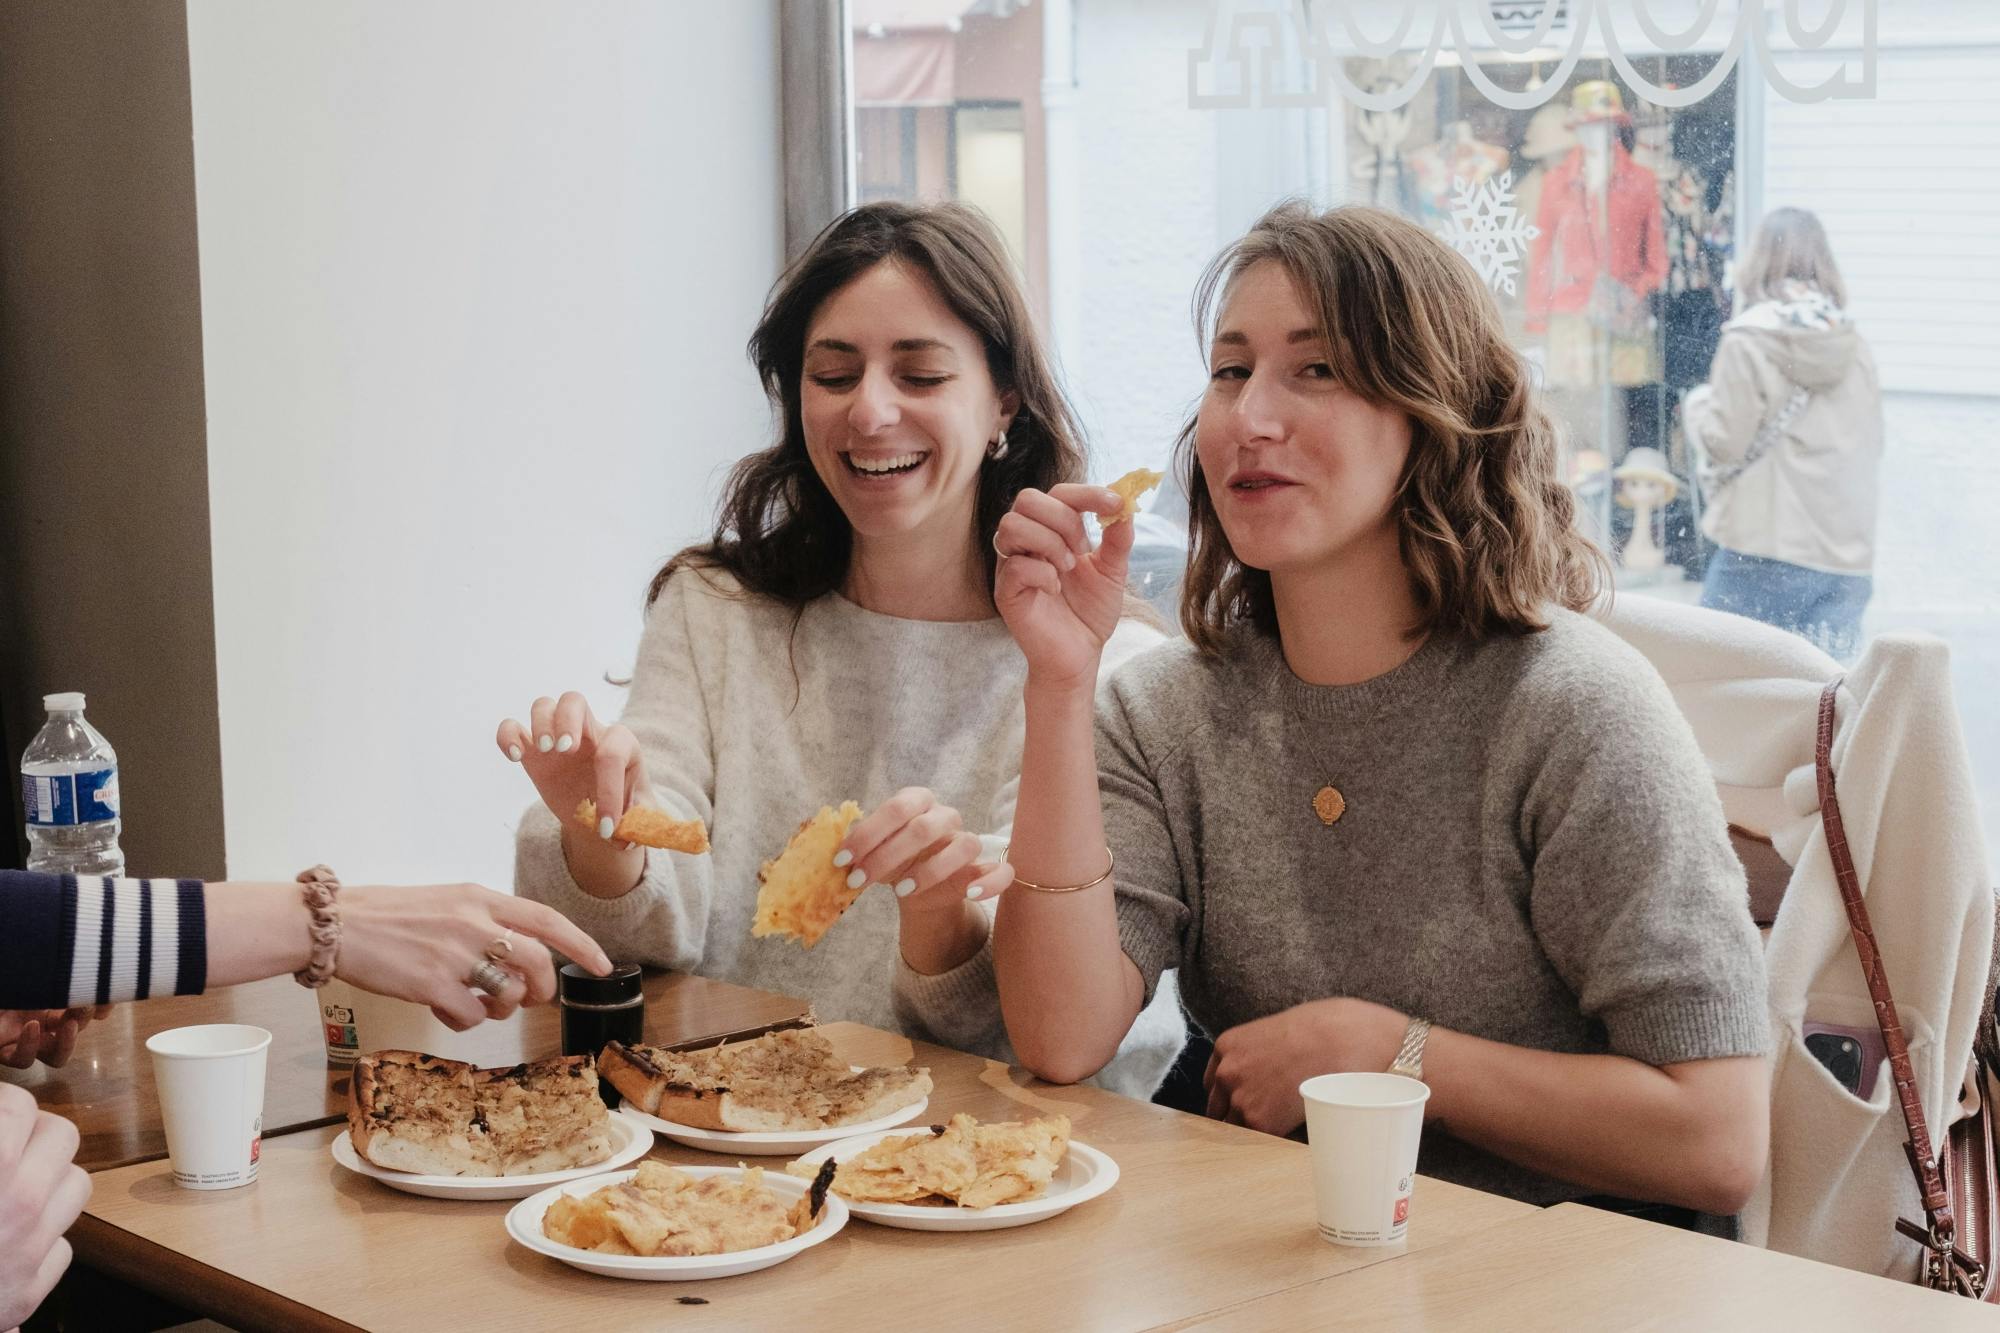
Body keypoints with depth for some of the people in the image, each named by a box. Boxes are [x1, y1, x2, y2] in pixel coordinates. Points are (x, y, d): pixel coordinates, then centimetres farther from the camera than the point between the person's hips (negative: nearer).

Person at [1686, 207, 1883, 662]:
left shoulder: (1748, 340, -8)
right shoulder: (1854, 347, 7)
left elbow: (1725, 441, -8)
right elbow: (1872, 446, 14)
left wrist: (1696, 405, 10)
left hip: (1765, 548, -5)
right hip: (1848, 558, 5)